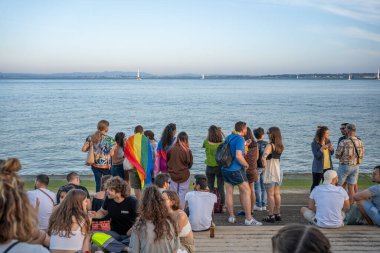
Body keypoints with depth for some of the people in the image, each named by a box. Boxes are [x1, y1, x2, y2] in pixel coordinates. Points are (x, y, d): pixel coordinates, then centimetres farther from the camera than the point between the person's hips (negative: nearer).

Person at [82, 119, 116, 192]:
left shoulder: (91, 137, 0)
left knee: (98, 184, 11)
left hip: (94, 165, 4)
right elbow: (111, 154, -16)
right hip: (105, 166, -4)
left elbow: (84, 149, -1)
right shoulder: (109, 139, -14)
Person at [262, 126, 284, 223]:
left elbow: (264, 157, -31)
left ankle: (271, 216, 1)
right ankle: (277, 214, 20)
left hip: (270, 172, -8)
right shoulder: (280, 146, 6)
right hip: (278, 170, 8)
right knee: (277, 193, 13)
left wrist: (265, 165, -18)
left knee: (270, 194, -2)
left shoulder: (270, 145, -17)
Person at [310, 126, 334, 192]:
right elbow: (316, 156, -19)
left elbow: (332, 153, 12)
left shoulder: (328, 141, 3)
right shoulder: (314, 144, -13)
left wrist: (331, 148, -10)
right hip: (318, 169, -5)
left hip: (328, 167, 5)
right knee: (315, 185, 5)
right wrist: (322, 148, -29)